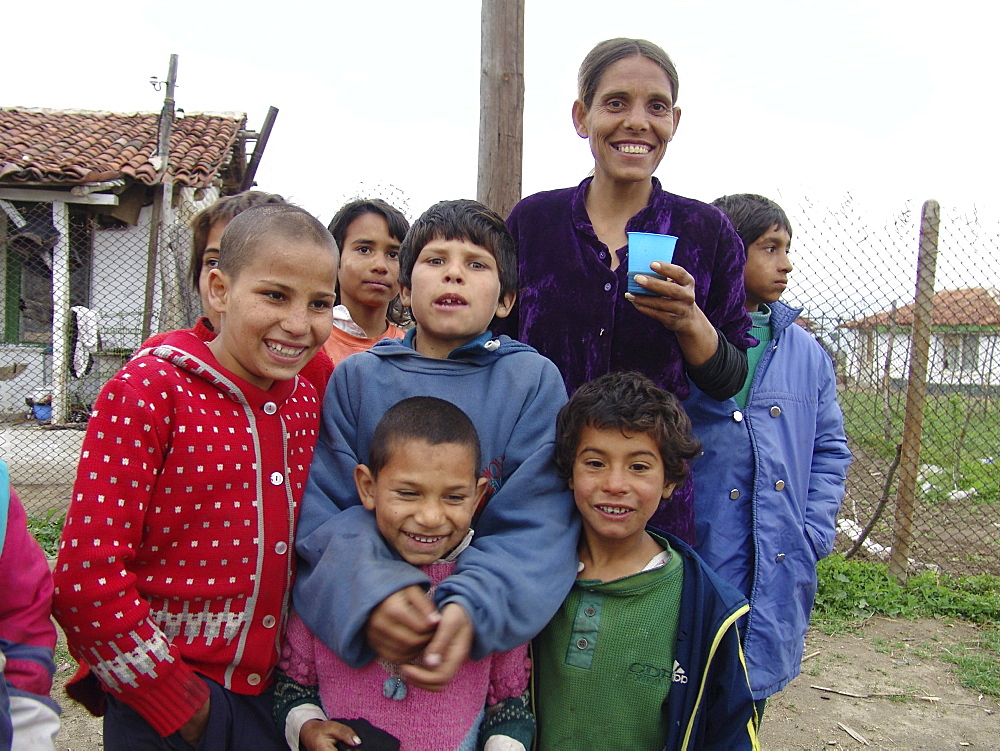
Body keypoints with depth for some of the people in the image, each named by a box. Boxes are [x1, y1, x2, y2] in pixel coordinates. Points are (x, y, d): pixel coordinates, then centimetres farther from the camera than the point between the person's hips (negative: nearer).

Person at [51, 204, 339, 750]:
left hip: (269, 687, 5)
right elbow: (86, 575, -18)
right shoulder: (149, 392, -15)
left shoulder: (304, 403, 2)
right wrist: (174, 699, -13)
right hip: (157, 700, -5)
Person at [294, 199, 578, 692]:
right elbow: (323, 509, -4)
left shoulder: (534, 380, -2)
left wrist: (470, 608, -25)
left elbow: (536, 528, -9)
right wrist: (370, 591, -22)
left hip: (488, 635, 0)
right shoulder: (356, 377, 2)